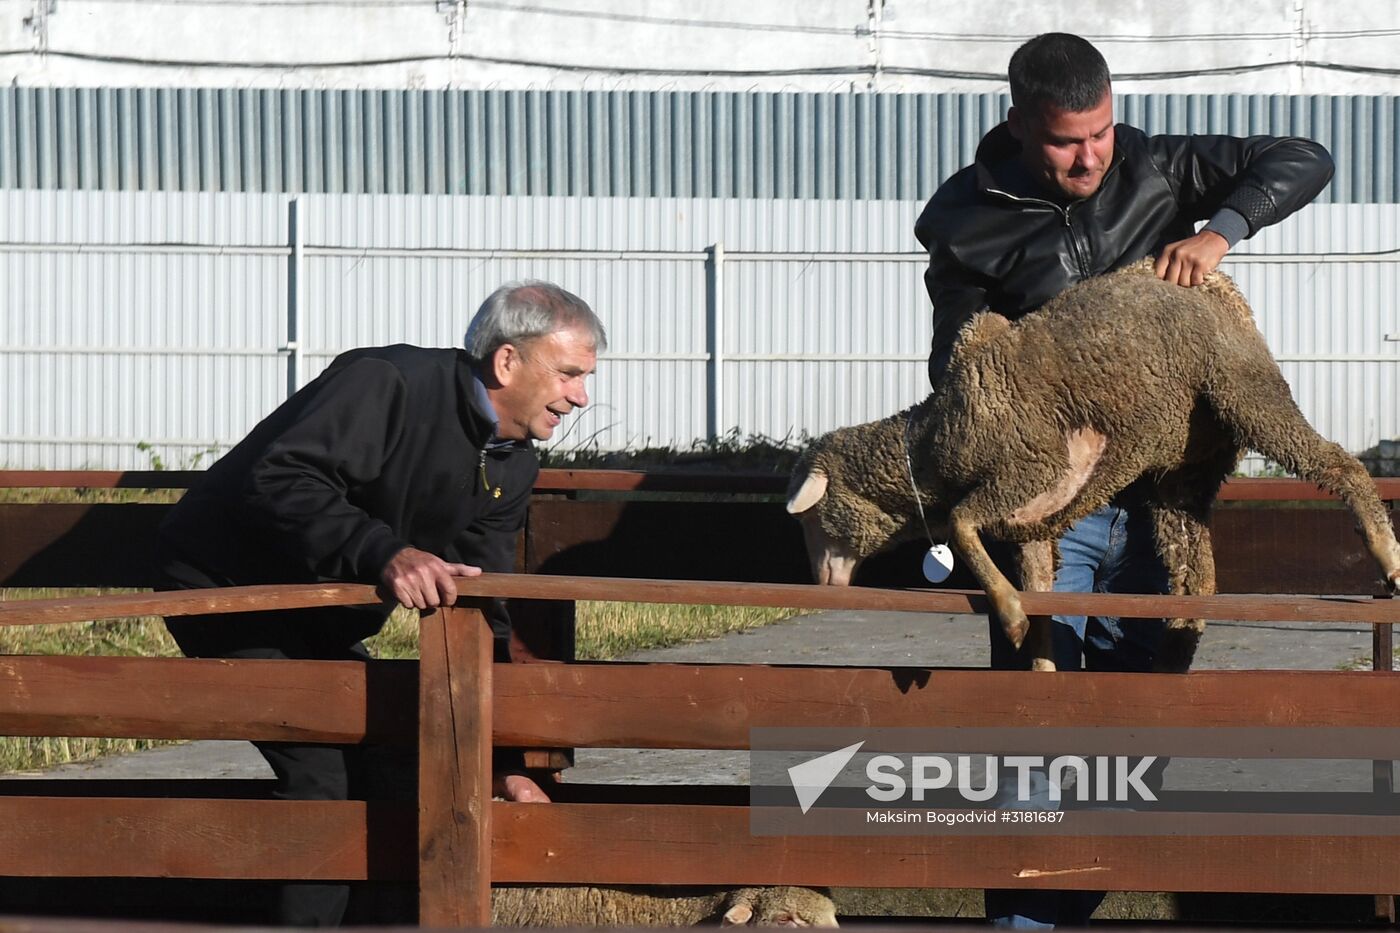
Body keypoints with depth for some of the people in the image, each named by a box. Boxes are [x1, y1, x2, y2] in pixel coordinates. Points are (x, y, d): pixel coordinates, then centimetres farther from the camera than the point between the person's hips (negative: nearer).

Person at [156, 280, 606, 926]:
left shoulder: (512, 466, 1)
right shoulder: (387, 384, -25)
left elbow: (477, 618, 2)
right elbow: (279, 479, -37)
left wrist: (502, 765, -5)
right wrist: (384, 553, -49)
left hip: (319, 624, 9)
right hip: (224, 584, -9)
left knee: (376, 775, 6)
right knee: (324, 772, -21)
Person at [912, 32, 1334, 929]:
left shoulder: (1154, 170, 1)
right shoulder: (973, 224, -6)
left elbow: (1304, 162, 2)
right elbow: (958, 372, 1)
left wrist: (1220, 229, -15)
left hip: (1152, 499, 4)